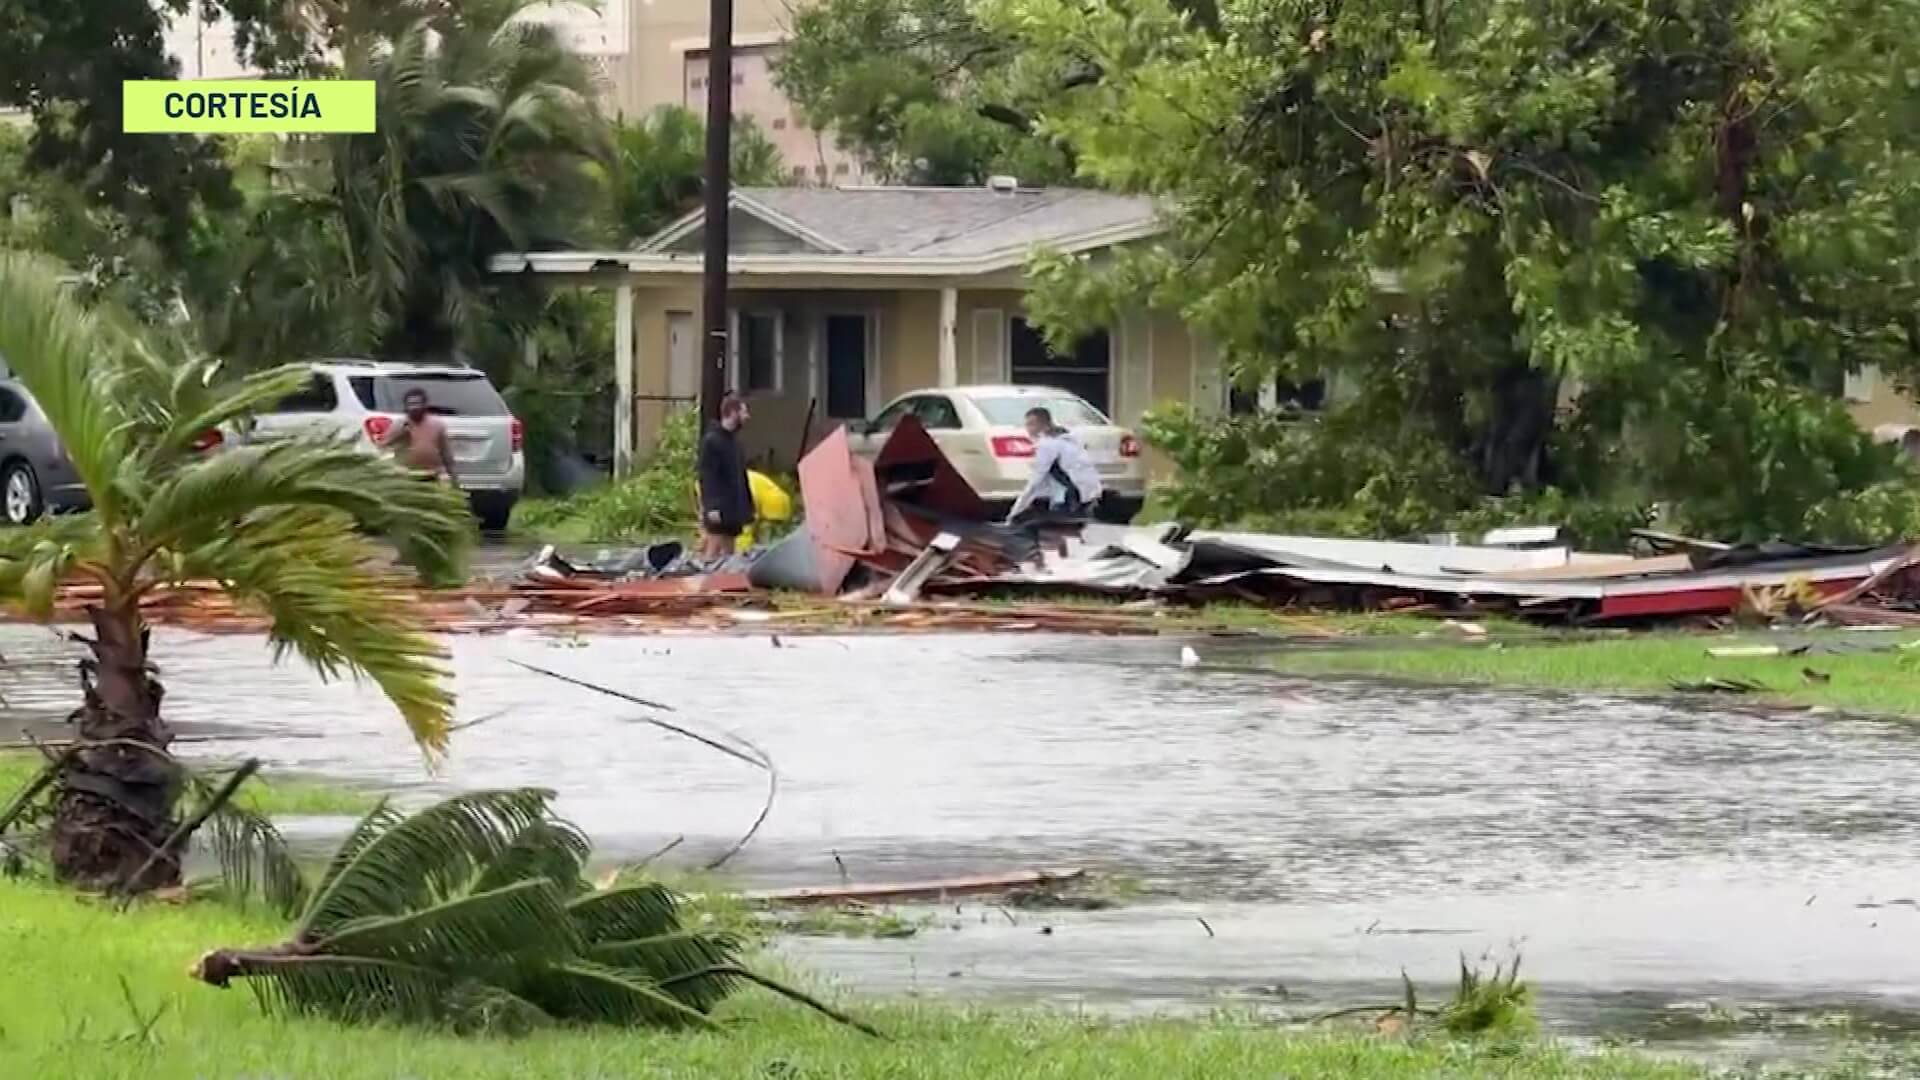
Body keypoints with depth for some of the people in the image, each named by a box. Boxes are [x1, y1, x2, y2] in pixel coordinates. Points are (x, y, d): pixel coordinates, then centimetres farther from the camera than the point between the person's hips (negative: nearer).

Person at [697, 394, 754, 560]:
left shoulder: (733, 439, 15)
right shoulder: (711, 440, -11)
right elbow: (707, 476, -16)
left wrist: (746, 507, 16)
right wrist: (712, 506, -23)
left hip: (733, 509, 9)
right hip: (718, 509, -9)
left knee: (728, 555, 9)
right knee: (712, 554, -9)